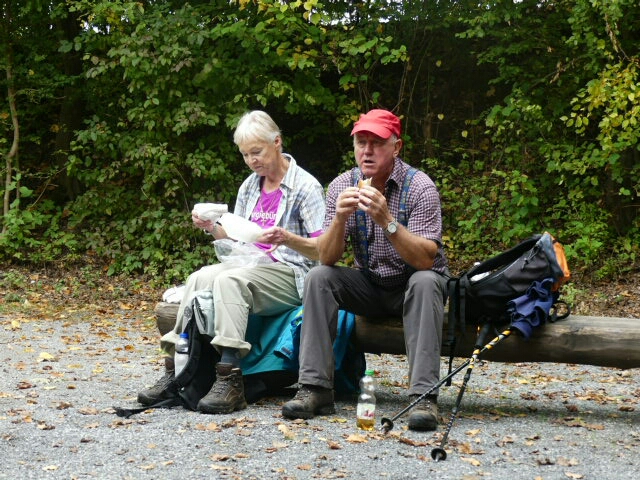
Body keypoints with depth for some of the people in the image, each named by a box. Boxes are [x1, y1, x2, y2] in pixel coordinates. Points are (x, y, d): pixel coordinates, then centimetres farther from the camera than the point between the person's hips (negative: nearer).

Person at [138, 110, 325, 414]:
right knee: (200, 278, -22)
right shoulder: (249, 186, 17)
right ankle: (175, 370, -27)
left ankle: (229, 381, -41)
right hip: (249, 266, 6)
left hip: (289, 274, -6)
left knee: (229, 280, -33)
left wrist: (287, 238, -27)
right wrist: (213, 228, 0)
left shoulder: (306, 187, -4)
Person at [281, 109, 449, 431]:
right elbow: (327, 258, -13)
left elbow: (425, 259, -27)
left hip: (412, 287, -3)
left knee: (424, 282, -34)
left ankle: (424, 396, -39)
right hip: (369, 285, 4)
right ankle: (315, 389, -22)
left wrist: (387, 220, -39)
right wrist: (340, 218, -31)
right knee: (318, 277, -19)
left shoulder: (419, 187, -15)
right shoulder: (342, 186, -5)